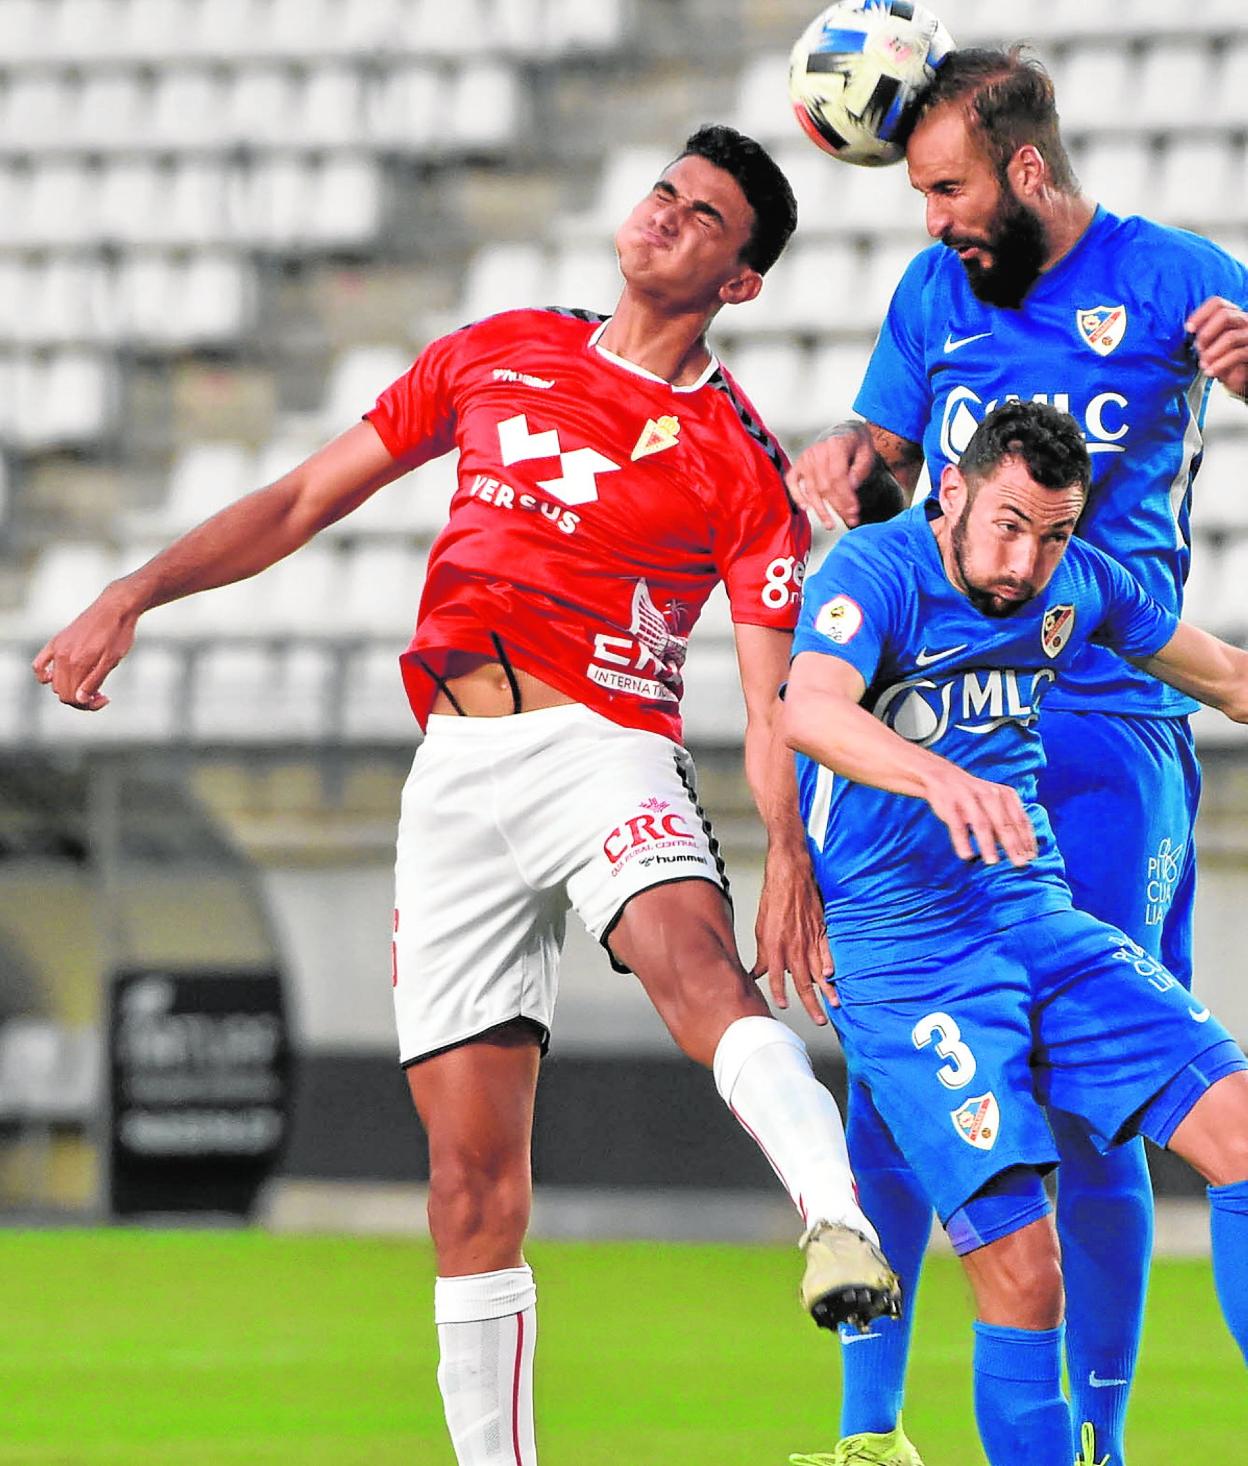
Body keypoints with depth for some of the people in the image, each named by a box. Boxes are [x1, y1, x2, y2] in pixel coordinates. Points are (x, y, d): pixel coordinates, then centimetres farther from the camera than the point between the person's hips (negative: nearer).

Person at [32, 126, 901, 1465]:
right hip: (456, 775, 3)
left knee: (695, 965, -36)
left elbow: (769, 707, 1)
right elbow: (305, 500, 21)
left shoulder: (740, 466, 6)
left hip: (604, 745, -3)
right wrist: (132, 597, 12)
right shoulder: (500, 356, 17)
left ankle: (840, 1229, -58)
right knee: (471, 1167, -2)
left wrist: (788, 856, -16)